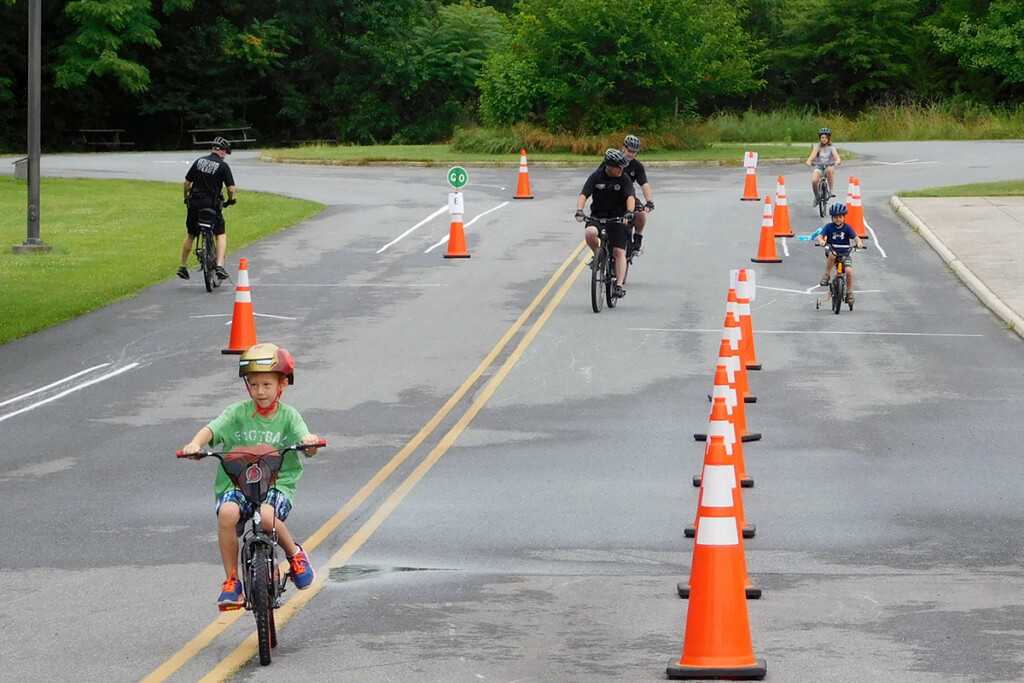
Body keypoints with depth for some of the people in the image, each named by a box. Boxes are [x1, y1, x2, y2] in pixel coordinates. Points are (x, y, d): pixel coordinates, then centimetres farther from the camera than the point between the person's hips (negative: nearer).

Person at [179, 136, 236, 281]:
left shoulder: (199, 161, 6)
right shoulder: (223, 166, -7)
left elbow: (187, 182, 9)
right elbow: (231, 188, -9)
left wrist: (186, 196, 25)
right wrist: (231, 199, 11)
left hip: (195, 203, 4)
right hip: (212, 203, -4)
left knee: (191, 235, 17)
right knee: (221, 235, 6)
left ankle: (183, 267, 22)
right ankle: (219, 265, -12)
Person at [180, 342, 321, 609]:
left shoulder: (288, 416, 4)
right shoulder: (238, 413, 5)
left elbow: (306, 443, -10)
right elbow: (212, 429, -10)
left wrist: (310, 442, -35)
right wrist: (195, 444, -32)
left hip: (277, 483, -1)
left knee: (266, 515, -34)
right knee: (227, 513, -31)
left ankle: (295, 554, -1)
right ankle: (231, 581, -16)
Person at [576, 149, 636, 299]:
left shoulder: (624, 180, -6)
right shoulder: (596, 177, -5)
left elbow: (630, 197, -20)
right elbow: (584, 195, -14)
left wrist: (629, 211, -41)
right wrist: (579, 210, -33)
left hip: (618, 218, 0)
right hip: (597, 216, 0)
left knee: (619, 252, -10)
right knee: (590, 233, -33)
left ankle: (619, 285, -8)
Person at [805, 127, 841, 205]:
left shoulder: (831, 147, 2)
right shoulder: (817, 147, 4)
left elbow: (836, 155, -16)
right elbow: (813, 155, -13)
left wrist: (838, 160, -40)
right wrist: (809, 161, -36)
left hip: (829, 166, -1)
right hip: (819, 167, 1)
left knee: (829, 170, -39)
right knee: (814, 180, -28)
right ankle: (816, 197, 0)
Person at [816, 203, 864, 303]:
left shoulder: (847, 228, -2)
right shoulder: (829, 227, -1)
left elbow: (855, 237, -13)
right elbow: (820, 236, -11)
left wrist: (859, 243, -36)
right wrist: (821, 241, -36)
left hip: (845, 254, 0)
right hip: (833, 251, 0)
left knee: (849, 270, -24)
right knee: (832, 253, -38)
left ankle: (849, 292, -3)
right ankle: (826, 276, -21)